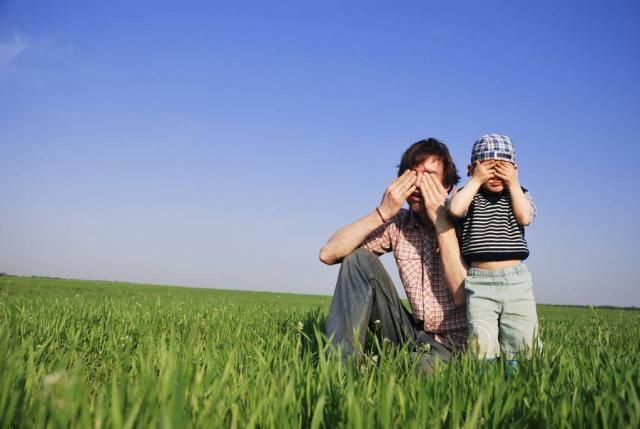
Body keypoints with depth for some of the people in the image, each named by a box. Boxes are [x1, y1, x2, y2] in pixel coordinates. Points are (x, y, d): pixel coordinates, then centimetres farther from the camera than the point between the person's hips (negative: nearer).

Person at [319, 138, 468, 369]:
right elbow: (328, 254, -9)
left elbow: (464, 297, -23)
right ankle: (339, 364, -18)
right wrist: (383, 212, -17)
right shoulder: (397, 223, -1)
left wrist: (441, 220, -21)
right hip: (415, 333, 5)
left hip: (453, 342, -5)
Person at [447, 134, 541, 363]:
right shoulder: (467, 196, 7)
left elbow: (524, 216, -7)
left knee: (522, 341, -1)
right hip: (479, 282, -2)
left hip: (516, 279, 2)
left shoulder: (520, 195, 13)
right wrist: (476, 180, -7)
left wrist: (513, 183, -1)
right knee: (482, 344, -10)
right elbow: (455, 209, -17)